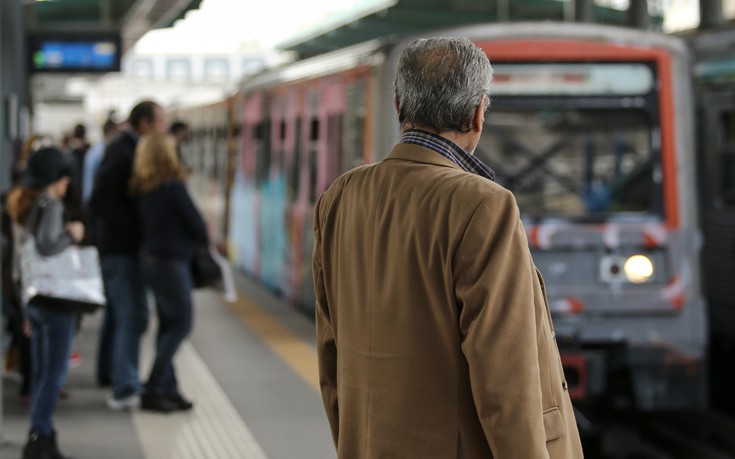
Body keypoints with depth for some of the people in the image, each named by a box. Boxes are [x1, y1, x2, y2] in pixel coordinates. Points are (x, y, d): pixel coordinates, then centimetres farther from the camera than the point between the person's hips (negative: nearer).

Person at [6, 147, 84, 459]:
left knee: (41, 372, 14)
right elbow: (46, 245, -27)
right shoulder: (50, 204, -14)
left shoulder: (23, 204, 14)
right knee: (54, 373, -6)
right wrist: (71, 234, -10)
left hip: (34, 298, 9)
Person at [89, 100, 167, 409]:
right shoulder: (123, 153, -18)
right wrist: (130, 231, -23)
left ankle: (108, 373, 37)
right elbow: (102, 200, -25)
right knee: (132, 316, -13)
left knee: (117, 312, 23)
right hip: (123, 247, -11)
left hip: (115, 246, 11)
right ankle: (124, 389, -15)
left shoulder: (125, 150, 13)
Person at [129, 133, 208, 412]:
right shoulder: (173, 188, -16)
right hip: (171, 261, -8)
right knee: (181, 323, -2)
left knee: (168, 325, 14)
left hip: (151, 260, 8)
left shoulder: (142, 190, 6)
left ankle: (167, 389, 16)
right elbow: (195, 222, -10)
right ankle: (154, 389, -6)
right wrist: (204, 241, 12)